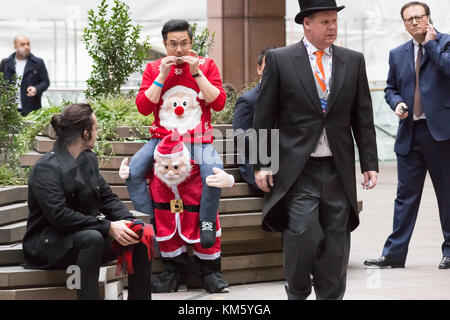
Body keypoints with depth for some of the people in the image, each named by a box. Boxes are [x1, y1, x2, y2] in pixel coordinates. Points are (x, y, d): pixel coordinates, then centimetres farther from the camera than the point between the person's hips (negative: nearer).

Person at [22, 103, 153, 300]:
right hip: (48, 245, -8)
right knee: (92, 238, -37)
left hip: (90, 233, 8)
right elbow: (59, 216, -26)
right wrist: (108, 227, -29)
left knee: (141, 238, -8)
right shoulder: (45, 170, -17)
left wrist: (128, 221, -10)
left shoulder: (89, 159, 9)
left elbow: (107, 197, 11)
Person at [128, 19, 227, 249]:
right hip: (162, 137, 2)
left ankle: (207, 222, -11)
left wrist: (197, 73, -11)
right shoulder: (153, 69, 7)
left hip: (198, 139, -2)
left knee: (214, 170, -32)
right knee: (132, 171, -23)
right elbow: (143, 107, -3)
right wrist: (162, 76, -10)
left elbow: (219, 103, -4)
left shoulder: (206, 65, 5)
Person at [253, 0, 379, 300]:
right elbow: (264, 117, 1)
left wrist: (370, 163, 5)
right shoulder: (280, 60, 0)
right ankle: (297, 292, 9)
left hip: (339, 170, 3)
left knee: (336, 241, 4)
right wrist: (262, 164, -2)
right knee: (303, 233, -12)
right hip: (298, 170, -3)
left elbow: (363, 118, 10)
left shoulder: (353, 61, 9)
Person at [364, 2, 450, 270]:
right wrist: (397, 103, 0)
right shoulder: (398, 54, 14)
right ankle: (394, 253, 5)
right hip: (409, 133, 4)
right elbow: (391, 88, 20)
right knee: (406, 194, 4)